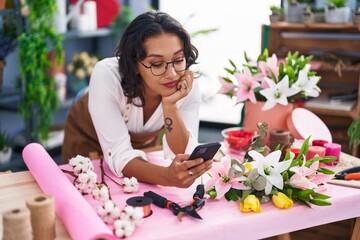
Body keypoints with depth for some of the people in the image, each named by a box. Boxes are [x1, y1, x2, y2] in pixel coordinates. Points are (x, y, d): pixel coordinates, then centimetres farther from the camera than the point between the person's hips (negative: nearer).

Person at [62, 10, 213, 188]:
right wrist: (167, 176, -53)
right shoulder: (106, 75, -33)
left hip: (142, 143, 2)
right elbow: (119, 154, -35)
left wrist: (170, 104, -39)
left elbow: (180, 155, -25)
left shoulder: (189, 86, -24)